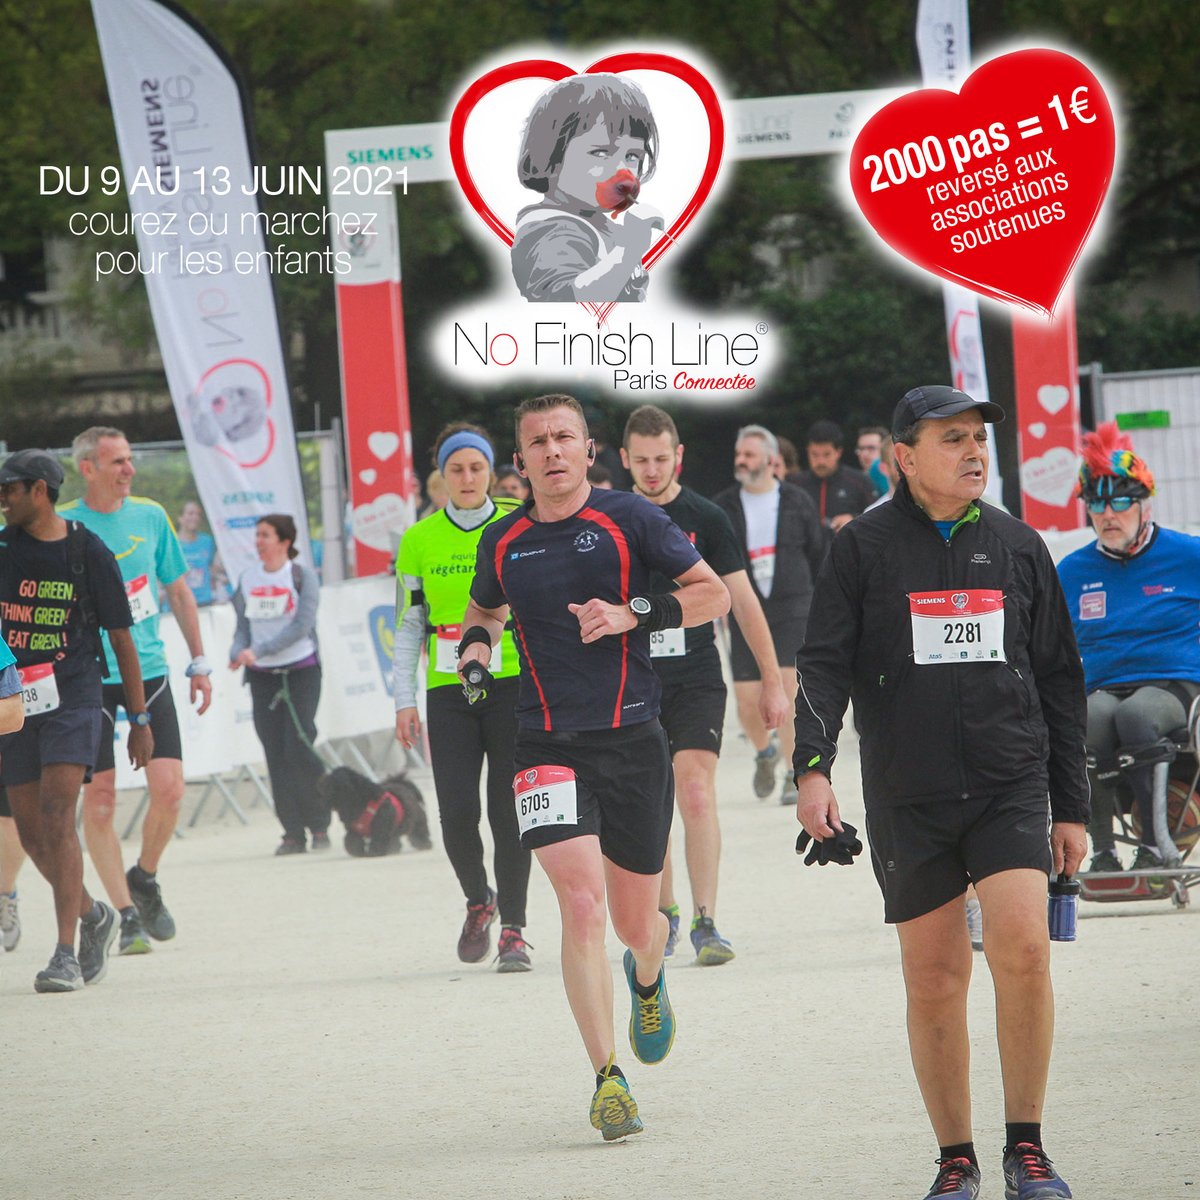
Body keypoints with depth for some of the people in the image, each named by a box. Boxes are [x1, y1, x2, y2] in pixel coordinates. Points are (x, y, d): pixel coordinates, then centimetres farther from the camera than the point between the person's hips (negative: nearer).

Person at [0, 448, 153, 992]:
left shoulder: (89, 554, -2)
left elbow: (121, 638, 5)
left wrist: (140, 719, 7)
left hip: (72, 697, -4)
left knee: (57, 815, -17)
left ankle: (67, 956, -19)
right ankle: (92, 915, 31)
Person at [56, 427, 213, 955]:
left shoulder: (150, 517, 5)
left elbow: (177, 591, 15)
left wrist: (198, 661, 14)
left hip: (148, 670, 2)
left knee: (169, 789, -7)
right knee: (98, 798, -5)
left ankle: (144, 878, 19)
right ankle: (127, 914, 4)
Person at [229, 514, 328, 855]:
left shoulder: (302, 576, -4)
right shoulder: (247, 578, 9)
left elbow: (301, 625, -14)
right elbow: (243, 626, 11)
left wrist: (259, 651, -21)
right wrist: (238, 652, -11)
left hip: (301, 670, -4)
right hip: (263, 675, 4)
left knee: (298, 747, -12)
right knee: (275, 753, -1)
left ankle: (319, 826, 1)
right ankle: (293, 832, 3)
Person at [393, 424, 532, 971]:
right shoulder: (420, 540, 6)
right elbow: (409, 624, 10)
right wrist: (404, 699, 4)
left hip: (514, 685, -1)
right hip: (448, 691, 1)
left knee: (508, 812, -6)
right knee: (457, 812, -6)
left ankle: (513, 928, 4)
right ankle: (479, 901, 22)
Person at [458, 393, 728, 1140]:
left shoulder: (627, 518, -3)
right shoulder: (503, 543, 6)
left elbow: (714, 595, -1)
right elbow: (486, 608, 28)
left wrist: (632, 615, -15)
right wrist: (477, 643, 5)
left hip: (632, 741, -1)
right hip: (548, 747, 1)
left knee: (635, 921, 11)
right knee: (582, 903, -18)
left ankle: (648, 980, 49)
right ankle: (608, 1079, -16)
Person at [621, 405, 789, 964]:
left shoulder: (706, 518, 0)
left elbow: (742, 601, 4)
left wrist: (772, 681, 3)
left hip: (696, 681, -2)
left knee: (696, 796, -15)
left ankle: (705, 923, -16)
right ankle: (664, 915, 23)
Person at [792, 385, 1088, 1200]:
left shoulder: (1017, 546, 9)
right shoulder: (866, 547, 3)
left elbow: (1060, 680, 14)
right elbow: (825, 664, -3)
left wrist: (1071, 805, 12)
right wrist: (813, 766, -19)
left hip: (1012, 786, 1)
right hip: (908, 796, -1)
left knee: (1023, 949, -17)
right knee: (934, 979, 2)